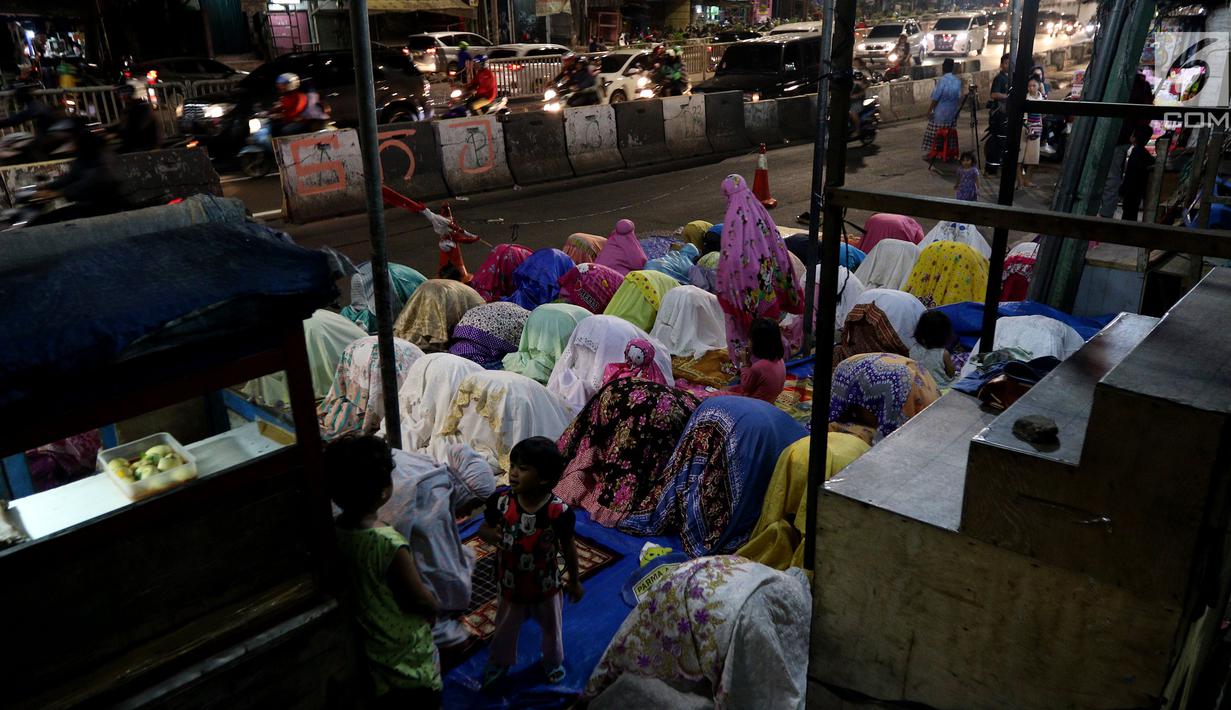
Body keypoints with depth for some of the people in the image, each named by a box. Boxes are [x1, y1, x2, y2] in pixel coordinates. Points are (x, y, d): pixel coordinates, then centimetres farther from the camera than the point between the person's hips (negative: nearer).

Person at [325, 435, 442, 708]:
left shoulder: (335, 531, -14)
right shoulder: (390, 545, -35)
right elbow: (422, 601, -23)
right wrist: (435, 608, 0)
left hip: (369, 648, 6)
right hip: (406, 653, -6)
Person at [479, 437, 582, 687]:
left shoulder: (559, 512, -28)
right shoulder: (500, 502, -23)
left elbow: (568, 548, -12)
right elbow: (484, 528, -5)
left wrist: (574, 582, 1)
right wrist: (491, 535, -30)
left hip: (546, 585, -1)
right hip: (511, 584, 1)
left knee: (551, 629, 26)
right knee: (504, 629, 26)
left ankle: (553, 662, 56)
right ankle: (499, 663, 55)